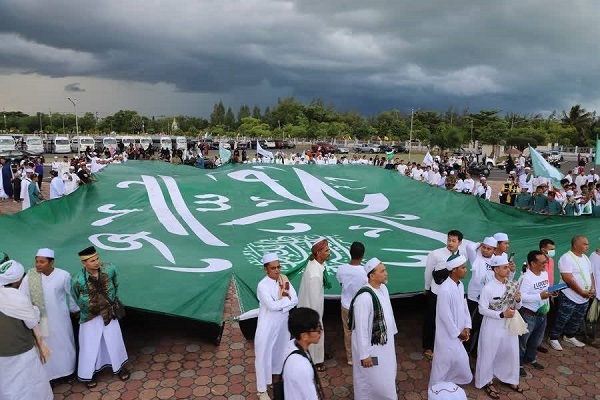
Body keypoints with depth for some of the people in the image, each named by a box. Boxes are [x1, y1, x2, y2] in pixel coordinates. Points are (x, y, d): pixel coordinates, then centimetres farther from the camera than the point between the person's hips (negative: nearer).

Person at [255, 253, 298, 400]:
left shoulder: (284, 279, -5)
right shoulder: (262, 285, -21)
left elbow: (295, 300, -8)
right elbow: (272, 306, -28)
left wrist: (281, 302, -23)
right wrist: (286, 299, -16)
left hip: (283, 322, 6)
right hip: (268, 325, -5)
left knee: (281, 349, 23)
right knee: (263, 355, 5)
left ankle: (277, 373, 48)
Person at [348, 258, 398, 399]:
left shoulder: (383, 288, -3)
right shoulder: (364, 297, -30)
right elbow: (361, 328, -25)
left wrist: (391, 333, 18)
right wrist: (364, 355, -19)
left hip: (384, 342, 8)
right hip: (371, 346, -8)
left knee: (385, 376, 24)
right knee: (371, 379, 11)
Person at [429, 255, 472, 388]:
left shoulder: (460, 285, 1)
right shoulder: (445, 289, -28)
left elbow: (464, 306, 8)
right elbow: (445, 315, -24)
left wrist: (467, 327, 1)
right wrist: (458, 332, -14)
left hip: (458, 331, 8)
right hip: (448, 333, -8)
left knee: (460, 359, 20)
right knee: (445, 360, 6)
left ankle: (449, 382, 41)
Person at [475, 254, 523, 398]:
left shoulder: (512, 285, -4)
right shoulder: (488, 288, -20)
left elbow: (517, 307, 6)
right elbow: (482, 309, -17)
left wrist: (518, 300, -16)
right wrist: (502, 314, -25)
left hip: (509, 325, 6)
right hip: (493, 326, -6)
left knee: (511, 353, 20)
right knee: (489, 355, 9)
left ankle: (508, 379, 44)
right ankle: (487, 382, 30)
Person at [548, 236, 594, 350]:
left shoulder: (585, 258, 10)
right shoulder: (566, 258, -18)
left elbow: (590, 274, 16)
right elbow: (568, 279, -23)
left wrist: (592, 289, -1)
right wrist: (582, 292, -20)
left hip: (584, 298, 8)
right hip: (570, 297, -8)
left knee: (577, 320, 19)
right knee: (562, 320, 2)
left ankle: (569, 337, 37)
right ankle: (553, 339, 16)